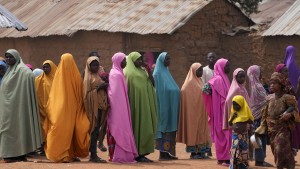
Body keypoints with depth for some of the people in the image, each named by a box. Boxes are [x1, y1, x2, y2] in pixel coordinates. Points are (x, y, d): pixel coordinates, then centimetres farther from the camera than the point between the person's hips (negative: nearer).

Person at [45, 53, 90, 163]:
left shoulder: (58, 75, -4)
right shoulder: (76, 75, -4)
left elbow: (53, 94, 2)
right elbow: (80, 94, 1)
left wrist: (51, 109, 10)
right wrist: (80, 106, 11)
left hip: (60, 109, 0)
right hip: (73, 108, 0)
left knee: (61, 130, 3)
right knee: (72, 129, 9)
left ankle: (62, 155, -1)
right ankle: (73, 154, 9)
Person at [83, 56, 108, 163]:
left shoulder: (97, 76, 18)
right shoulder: (88, 78, -4)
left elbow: (103, 90, 20)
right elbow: (87, 93, -10)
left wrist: (104, 86, 2)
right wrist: (98, 88, -20)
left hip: (99, 105, 8)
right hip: (93, 105, -8)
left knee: (96, 130, 8)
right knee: (94, 129, -10)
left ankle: (93, 155, 10)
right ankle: (93, 155, -11)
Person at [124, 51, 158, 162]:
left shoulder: (141, 71, 17)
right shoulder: (129, 73, -7)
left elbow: (151, 83, 13)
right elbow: (128, 89, -13)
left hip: (145, 105, 8)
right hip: (137, 104, -8)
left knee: (145, 128, 6)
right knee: (138, 127, -8)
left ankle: (142, 153, 8)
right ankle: (138, 154, -6)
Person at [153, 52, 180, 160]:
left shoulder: (166, 72, 16)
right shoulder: (158, 74, -9)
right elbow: (157, 91, -13)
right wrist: (161, 108, -18)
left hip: (170, 108, 8)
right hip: (163, 106, -8)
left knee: (170, 130, 7)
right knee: (164, 127, -7)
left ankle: (168, 152, 10)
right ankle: (162, 153, -4)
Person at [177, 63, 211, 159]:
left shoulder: (199, 82, 16)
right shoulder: (190, 83, -11)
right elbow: (189, 99, -16)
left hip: (200, 112, 9)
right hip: (193, 112, -9)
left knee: (200, 130, 7)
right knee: (193, 129, -6)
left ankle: (200, 151, 9)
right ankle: (193, 152, -3)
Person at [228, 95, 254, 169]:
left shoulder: (246, 111, -3)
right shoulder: (233, 112, 5)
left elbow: (251, 121, -2)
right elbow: (230, 123, 11)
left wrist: (244, 120, -16)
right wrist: (232, 117, -7)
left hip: (243, 135, -2)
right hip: (235, 134, 2)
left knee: (243, 152, 5)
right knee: (234, 152, -5)